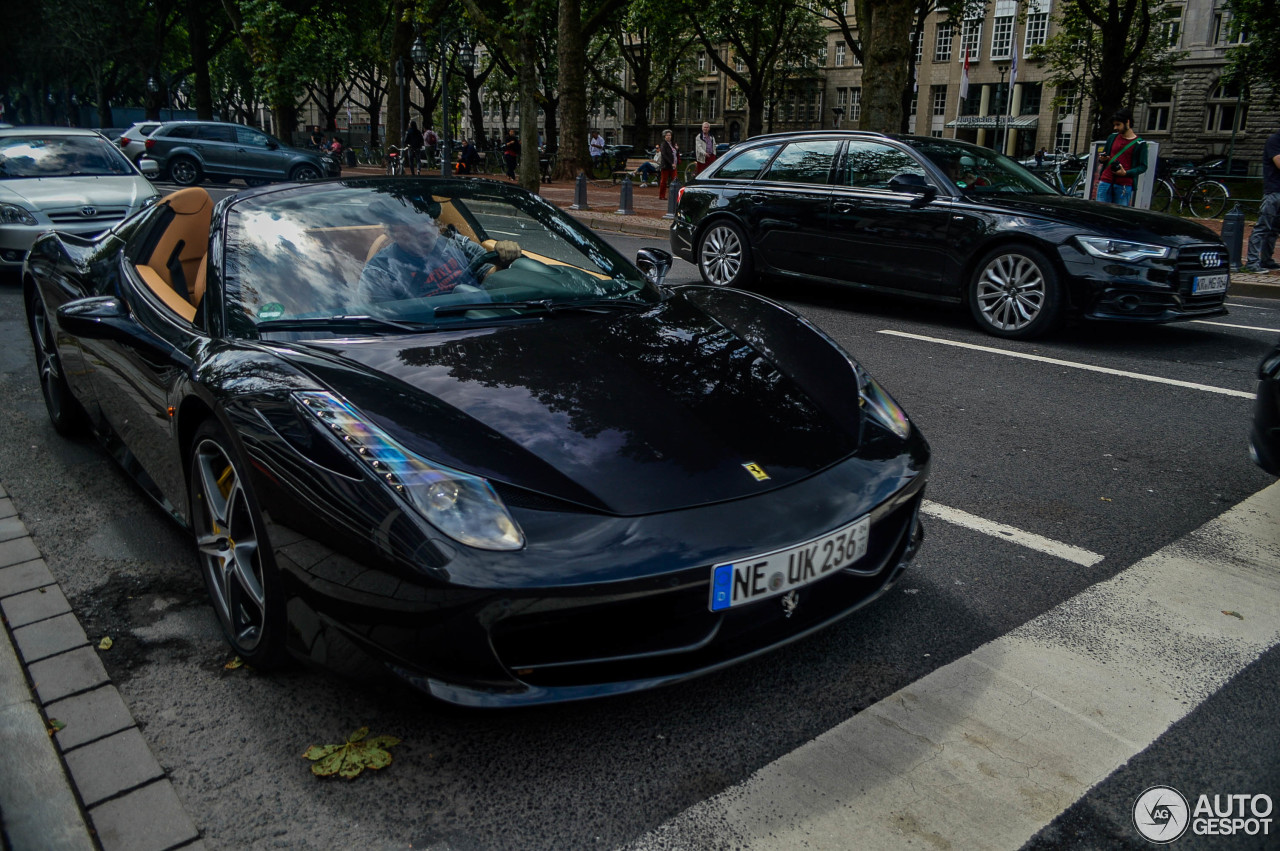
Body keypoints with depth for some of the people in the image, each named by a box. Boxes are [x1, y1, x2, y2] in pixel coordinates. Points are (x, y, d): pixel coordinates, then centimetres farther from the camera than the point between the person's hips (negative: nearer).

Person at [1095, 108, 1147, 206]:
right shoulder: (1112, 137, 15)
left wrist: (1126, 173, -15)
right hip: (1105, 181, 4)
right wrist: (1101, 159, -1)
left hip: (1124, 185, -4)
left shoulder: (1139, 143, 2)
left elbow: (1143, 166, 1)